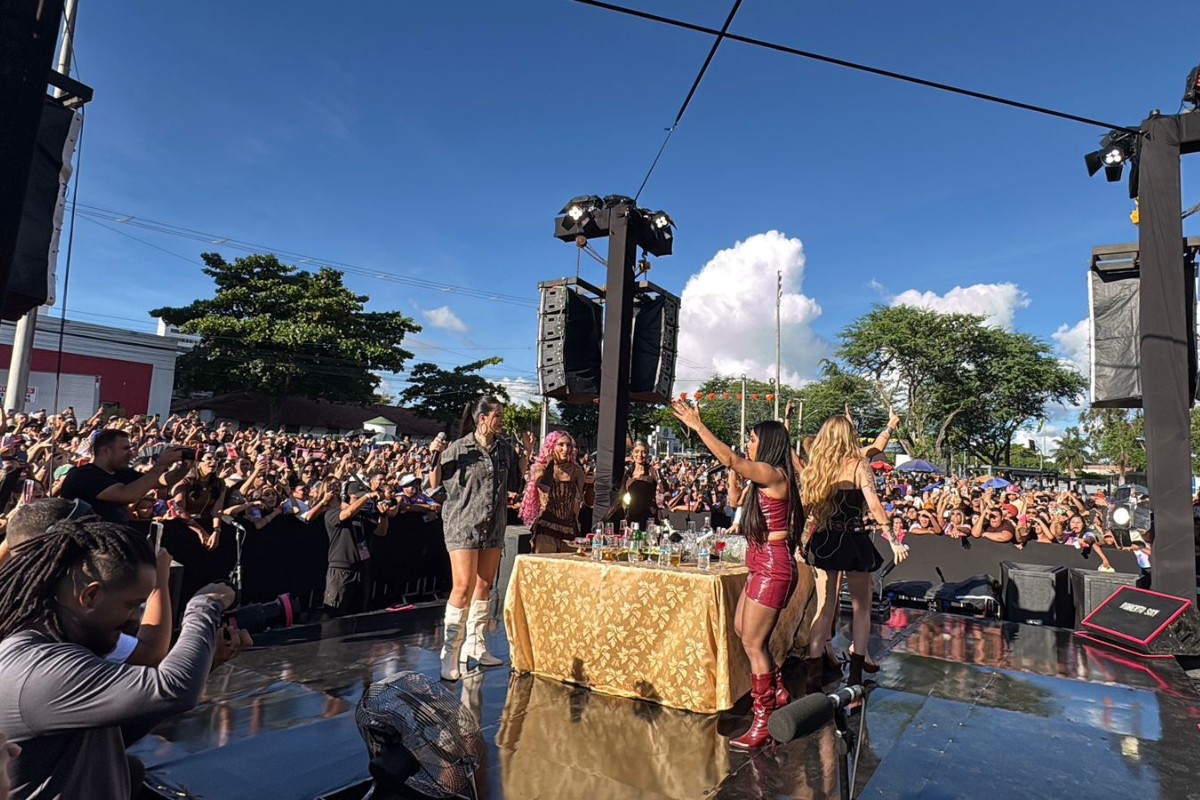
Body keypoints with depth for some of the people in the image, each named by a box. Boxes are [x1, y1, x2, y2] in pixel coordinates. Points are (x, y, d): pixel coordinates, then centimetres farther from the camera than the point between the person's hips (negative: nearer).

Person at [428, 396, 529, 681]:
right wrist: (435, 457, -19)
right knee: (463, 587, -10)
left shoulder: (505, 450, 6)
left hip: (493, 527, 6)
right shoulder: (458, 448, -8)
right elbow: (435, 485, -4)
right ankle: (450, 654, 1)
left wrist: (528, 454, 7)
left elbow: (517, 484, 13)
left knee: (484, 586, 13)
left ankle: (475, 644, 28)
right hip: (463, 525, -5)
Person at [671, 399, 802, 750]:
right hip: (764, 565, 10)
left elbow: (730, 460, -24)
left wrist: (697, 425, -22)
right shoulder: (766, 479, 13)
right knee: (742, 630, 19)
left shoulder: (773, 474, -15)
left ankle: (763, 721, 6)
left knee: (753, 642, -4)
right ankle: (778, 692, 33)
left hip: (773, 566, -10)